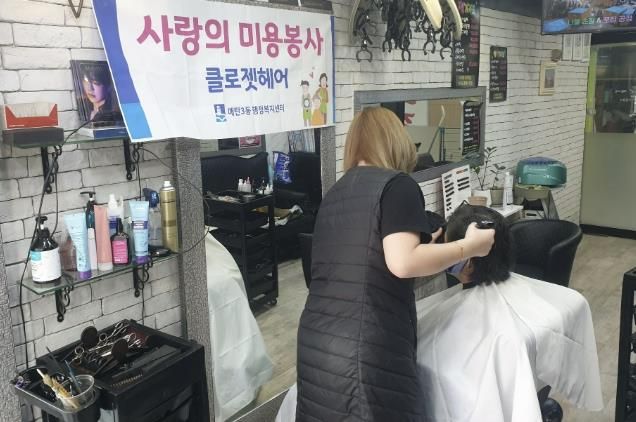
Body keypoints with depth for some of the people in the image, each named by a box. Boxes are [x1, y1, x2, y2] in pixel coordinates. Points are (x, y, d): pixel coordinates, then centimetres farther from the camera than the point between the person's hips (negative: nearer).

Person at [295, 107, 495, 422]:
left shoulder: (334, 193, 17)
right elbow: (402, 263, -18)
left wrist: (422, 247, 31)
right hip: (367, 349, -7)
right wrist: (468, 246, -4)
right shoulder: (397, 184, -5)